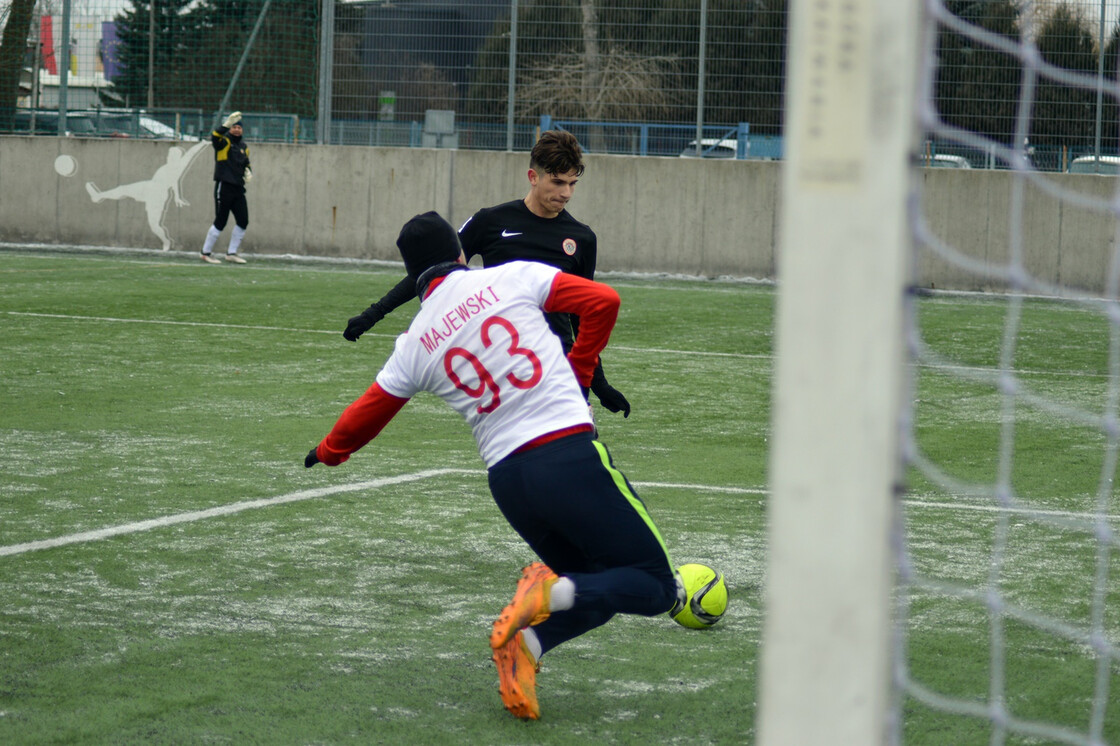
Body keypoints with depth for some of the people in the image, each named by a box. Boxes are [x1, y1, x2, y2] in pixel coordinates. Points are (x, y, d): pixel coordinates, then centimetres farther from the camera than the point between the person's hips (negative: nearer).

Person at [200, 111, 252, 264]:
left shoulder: (244, 147, 15)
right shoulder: (224, 142, -5)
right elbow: (214, 137, -28)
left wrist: (248, 171, 6)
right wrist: (227, 124, -42)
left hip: (238, 188, 7)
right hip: (224, 187, -7)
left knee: (243, 221, 5)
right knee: (220, 222, -6)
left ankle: (231, 253, 17)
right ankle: (206, 253, 6)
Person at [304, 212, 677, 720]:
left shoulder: (414, 346, 11)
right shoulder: (513, 277, 4)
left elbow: (365, 415, 23)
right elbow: (602, 302, 1)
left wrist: (327, 452, 43)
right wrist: (578, 372, 14)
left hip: (508, 480, 4)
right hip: (570, 452, -4)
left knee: (595, 586, 22)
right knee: (655, 586, 4)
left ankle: (526, 644, -5)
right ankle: (550, 594, -21)